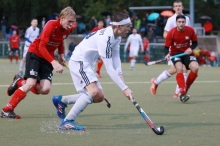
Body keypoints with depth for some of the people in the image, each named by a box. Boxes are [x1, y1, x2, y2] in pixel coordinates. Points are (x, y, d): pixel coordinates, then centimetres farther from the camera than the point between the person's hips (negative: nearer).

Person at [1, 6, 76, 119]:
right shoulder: (51, 25, -24)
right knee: (31, 83, -22)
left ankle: (20, 83, 16)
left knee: (45, 89, -13)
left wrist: (61, 55, 0)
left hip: (48, 58, 6)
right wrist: (54, 62, -37)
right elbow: (42, 47, -28)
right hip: (35, 54, -6)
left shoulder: (68, 30, -5)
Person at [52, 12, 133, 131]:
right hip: (79, 62, -10)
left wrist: (120, 76, -16)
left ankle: (61, 100, 21)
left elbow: (116, 60, 1)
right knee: (94, 91, -27)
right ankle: (67, 121, -25)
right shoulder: (105, 38, -28)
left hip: (87, 64, 10)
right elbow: (109, 69, -29)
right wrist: (124, 88, -29)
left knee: (99, 97, 10)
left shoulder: (116, 37, 2)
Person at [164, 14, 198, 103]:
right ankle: (182, 93, -34)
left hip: (187, 52, 2)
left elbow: (195, 43, 5)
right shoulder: (171, 33, -16)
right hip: (175, 53, -2)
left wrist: (191, 48, -17)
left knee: (195, 68, -23)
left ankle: (185, 89, -2)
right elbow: (167, 47, -11)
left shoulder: (190, 30, -10)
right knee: (179, 68, -31)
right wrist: (167, 54, -32)